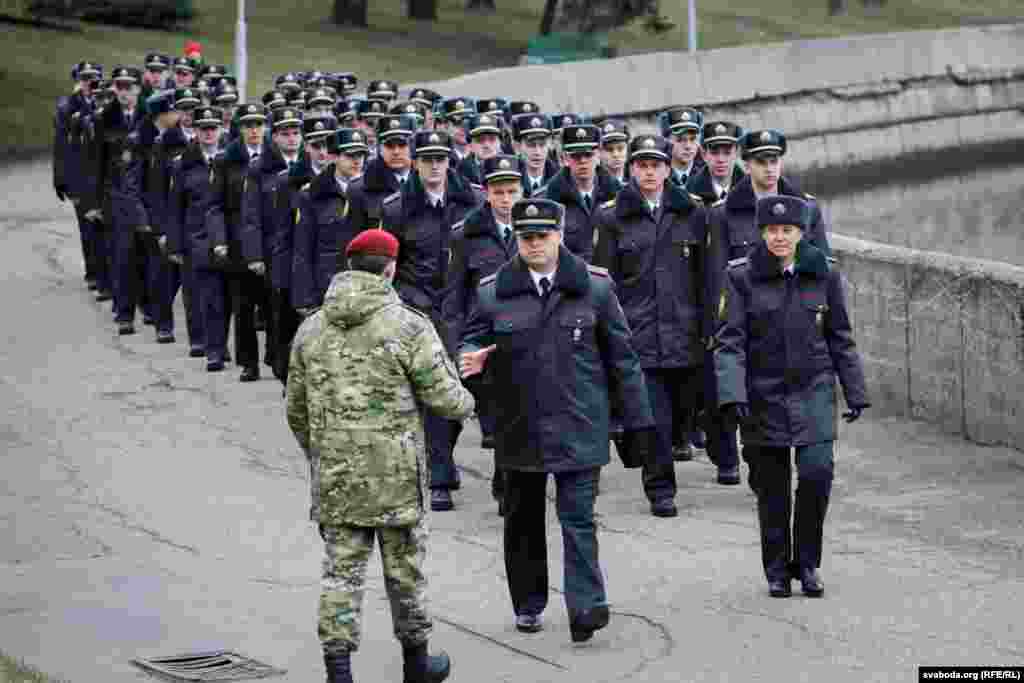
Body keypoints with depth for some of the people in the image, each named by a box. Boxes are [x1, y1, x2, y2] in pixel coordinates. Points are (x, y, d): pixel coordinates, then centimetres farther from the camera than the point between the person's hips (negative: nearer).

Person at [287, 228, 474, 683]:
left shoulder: (311, 329, 4)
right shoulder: (409, 326, -10)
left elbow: (296, 410, 10)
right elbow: (446, 401, -9)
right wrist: (466, 402, 15)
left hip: (335, 476, 3)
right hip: (396, 475, -3)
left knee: (342, 569, 6)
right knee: (405, 568, 12)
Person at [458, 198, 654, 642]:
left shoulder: (594, 286, 1)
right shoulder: (492, 292, 2)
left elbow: (621, 356, 5)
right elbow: (472, 339, 10)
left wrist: (636, 419, 5)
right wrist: (471, 358, -17)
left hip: (578, 427, -2)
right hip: (519, 429, 2)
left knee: (578, 518, -10)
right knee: (523, 521, 13)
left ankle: (585, 607, -15)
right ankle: (528, 605, 26)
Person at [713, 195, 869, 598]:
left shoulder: (824, 273, 2)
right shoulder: (741, 276, -4)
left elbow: (840, 338, 9)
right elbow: (729, 341, -7)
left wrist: (855, 394, 9)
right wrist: (731, 395, -19)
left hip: (813, 389, 1)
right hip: (763, 395, -1)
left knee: (817, 472, -14)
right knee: (771, 488, 4)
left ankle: (807, 562, 4)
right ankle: (777, 571, 20)